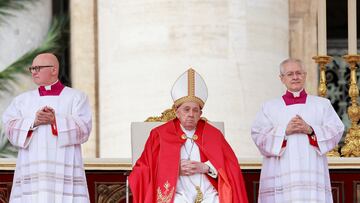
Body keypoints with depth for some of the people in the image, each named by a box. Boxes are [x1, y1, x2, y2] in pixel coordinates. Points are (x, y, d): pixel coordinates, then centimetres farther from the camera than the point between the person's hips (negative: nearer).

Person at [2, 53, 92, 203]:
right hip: (31, 172, 2)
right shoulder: (22, 100, 17)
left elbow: (83, 129, -3)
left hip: (64, 171, -2)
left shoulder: (76, 98, 9)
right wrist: (34, 121, -14)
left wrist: (55, 120, -16)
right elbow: (11, 129, 4)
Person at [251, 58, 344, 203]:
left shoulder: (322, 104, 15)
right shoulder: (270, 107, 14)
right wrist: (284, 131, -11)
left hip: (312, 173, 1)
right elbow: (258, 136, 2)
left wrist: (310, 130, -11)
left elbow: (336, 131, 4)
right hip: (281, 176, 0)